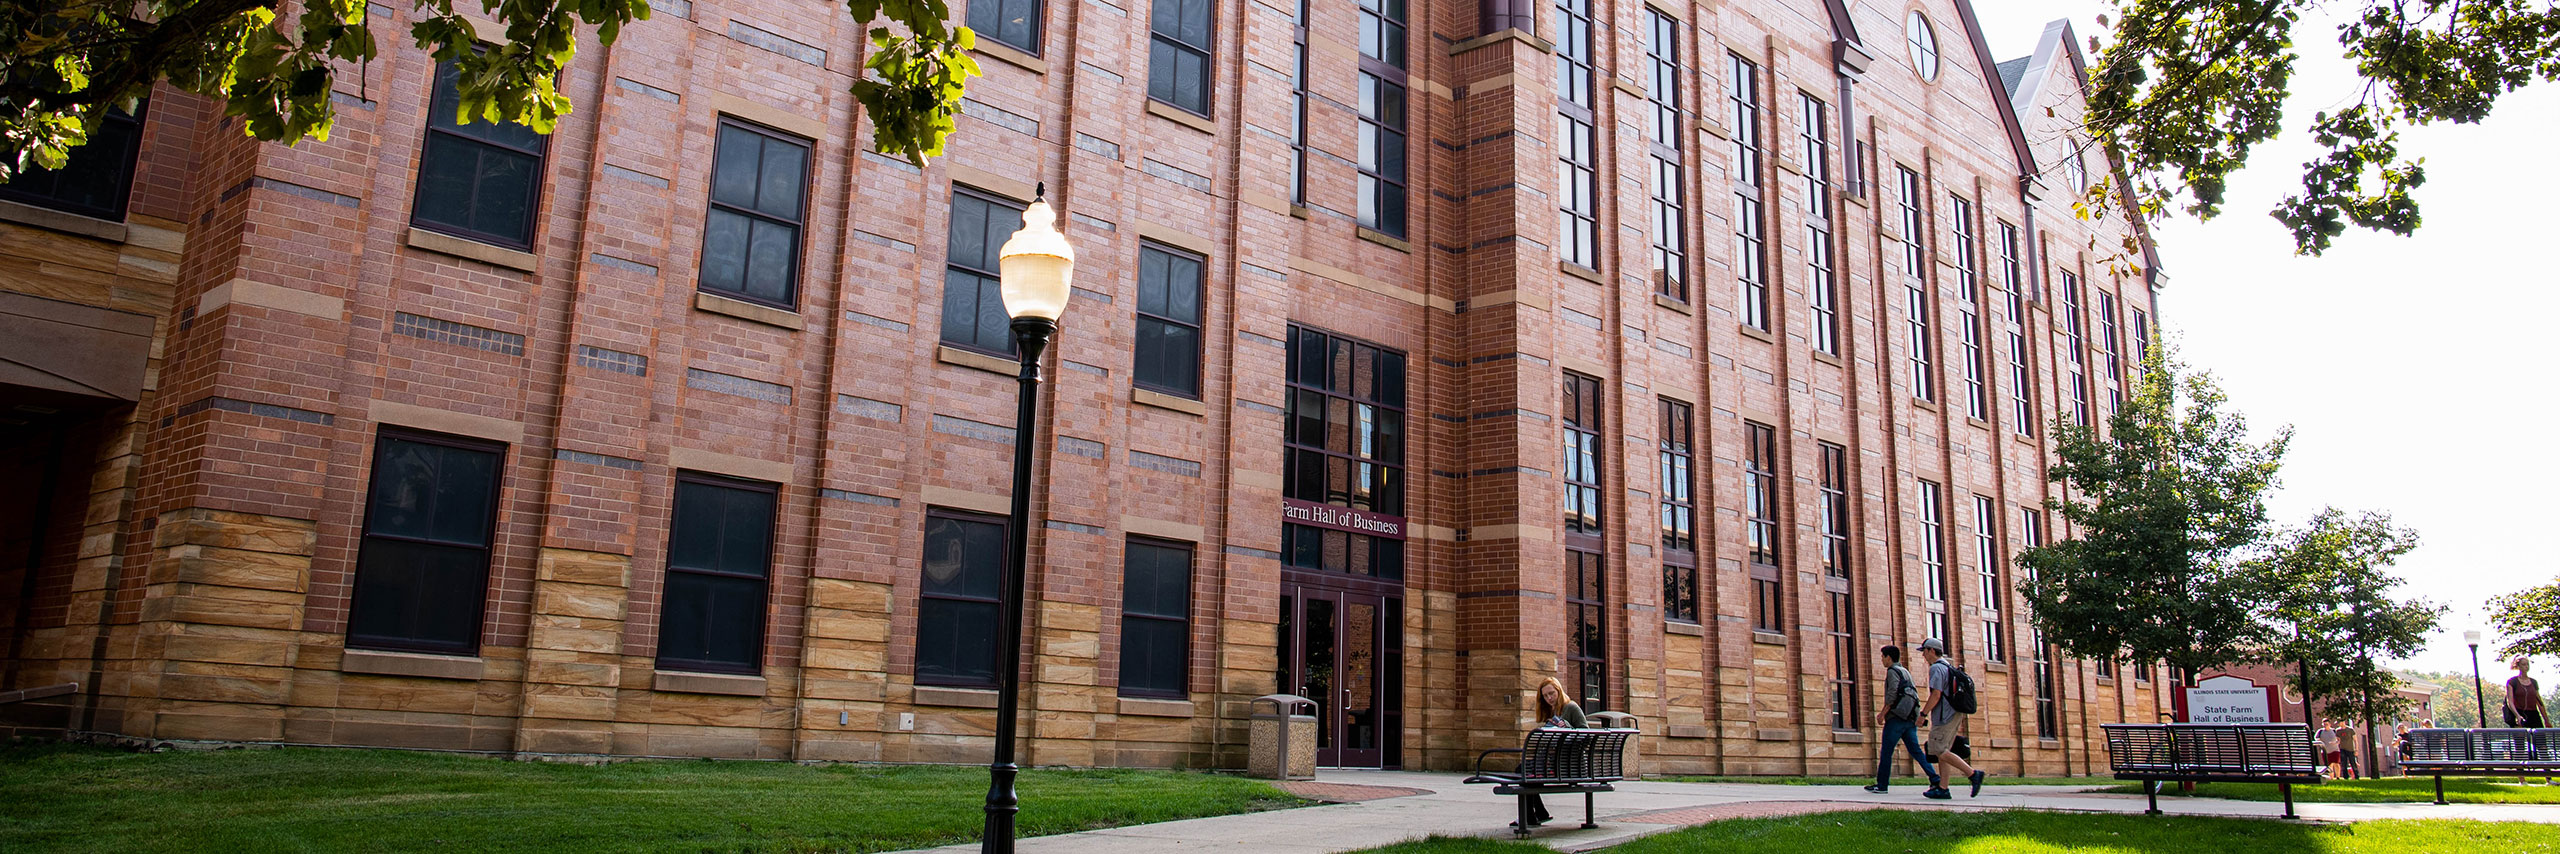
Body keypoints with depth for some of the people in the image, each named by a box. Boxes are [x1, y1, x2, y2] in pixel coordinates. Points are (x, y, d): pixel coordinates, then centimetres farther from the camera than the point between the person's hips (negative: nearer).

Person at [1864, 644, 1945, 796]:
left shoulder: (1893, 671, -5)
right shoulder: (1906, 672, 22)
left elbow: (1892, 694, -16)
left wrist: (1882, 714, -12)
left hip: (1897, 717, -8)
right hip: (1910, 718, 8)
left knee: (1886, 752, -2)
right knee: (1915, 750, 4)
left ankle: (1881, 785, 0)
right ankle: (1936, 781, -8)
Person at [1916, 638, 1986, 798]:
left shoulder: (1936, 668, -11)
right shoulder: (1948, 667, 20)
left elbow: (1936, 695, -20)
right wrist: (1960, 722, 25)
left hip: (1944, 716, -10)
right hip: (1955, 715, 10)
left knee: (1940, 751, -12)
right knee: (1942, 751, 8)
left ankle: (1973, 773, -18)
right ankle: (1942, 789, 5)